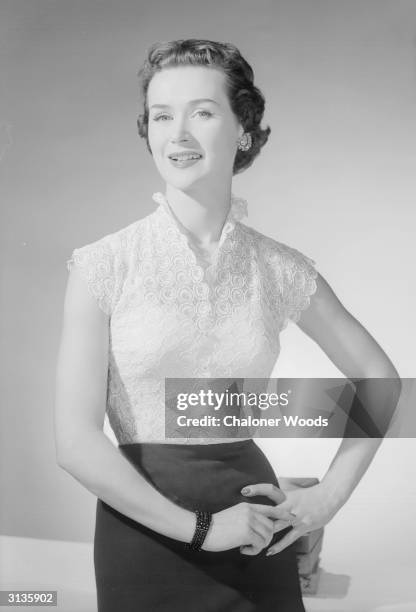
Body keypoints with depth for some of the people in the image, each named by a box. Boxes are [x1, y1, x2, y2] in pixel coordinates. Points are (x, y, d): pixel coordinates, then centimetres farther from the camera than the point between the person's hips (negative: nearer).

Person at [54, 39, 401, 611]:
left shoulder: (282, 270, -3)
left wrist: (330, 494, 0)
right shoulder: (103, 265, -9)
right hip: (144, 527, -2)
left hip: (257, 535, 2)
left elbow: (380, 379, 9)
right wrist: (199, 527, -14)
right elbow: (76, 440, -13)